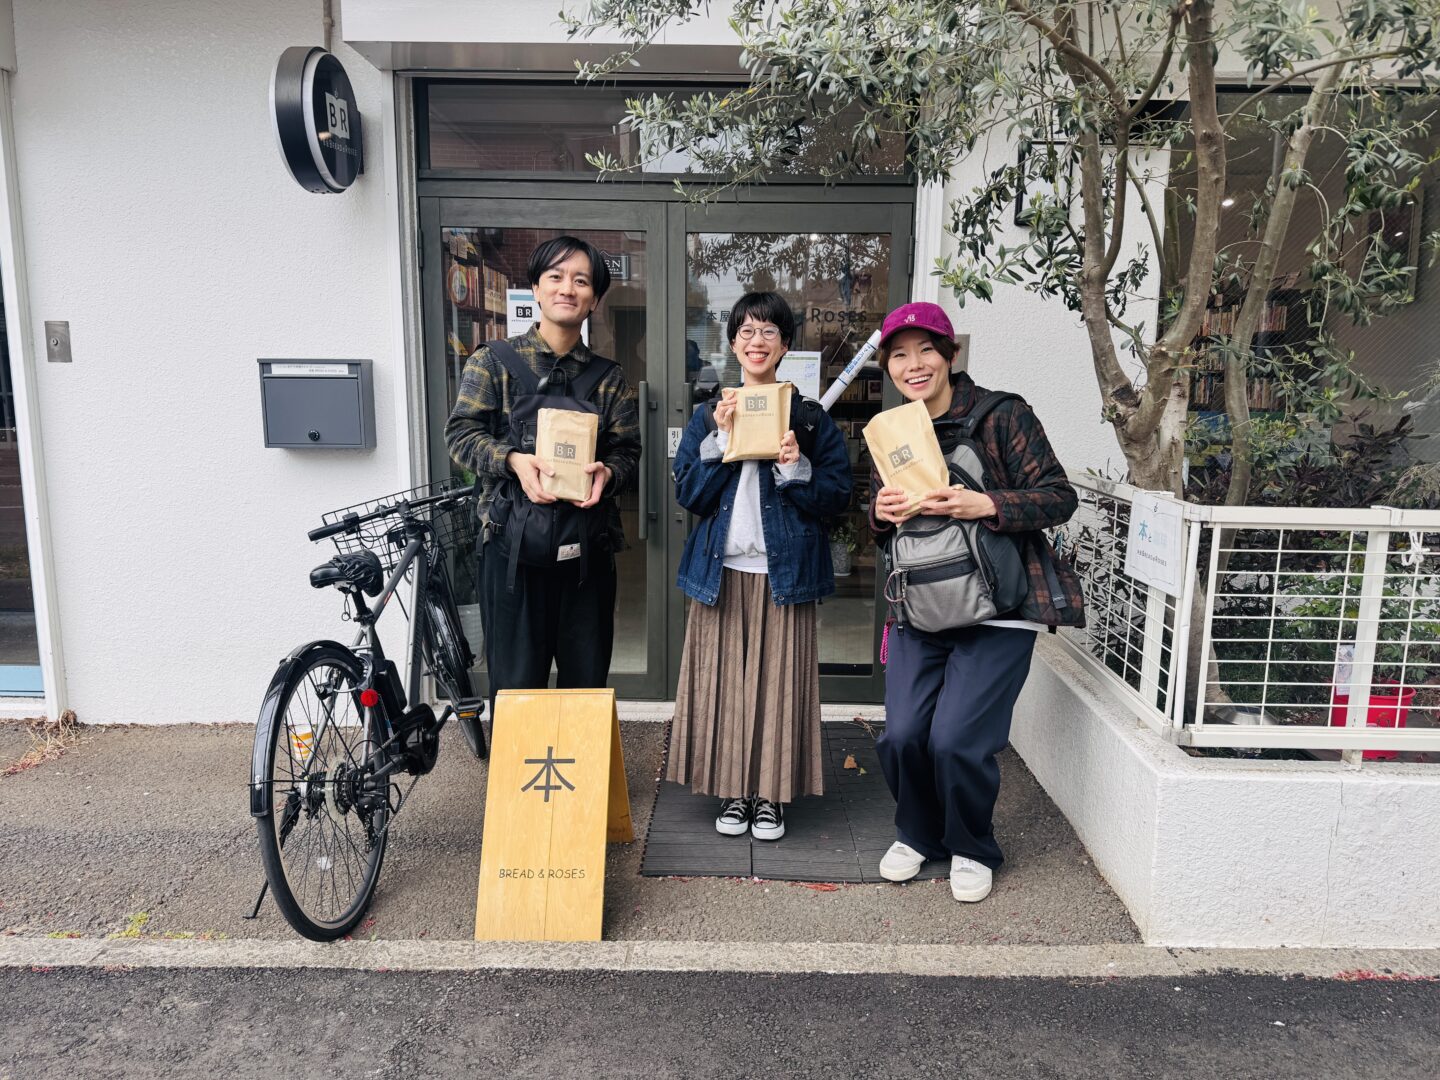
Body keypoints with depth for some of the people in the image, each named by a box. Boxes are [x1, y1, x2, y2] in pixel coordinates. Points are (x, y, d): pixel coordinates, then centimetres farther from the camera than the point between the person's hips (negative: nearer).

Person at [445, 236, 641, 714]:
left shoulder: (608, 377, 11)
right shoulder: (493, 361, 3)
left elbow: (628, 449, 8)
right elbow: (461, 432, -2)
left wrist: (606, 472, -14)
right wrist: (513, 460, -20)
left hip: (588, 545, 3)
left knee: (588, 680, 12)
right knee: (515, 683, 3)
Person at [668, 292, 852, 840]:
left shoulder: (810, 418, 5)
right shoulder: (707, 417, 8)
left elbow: (838, 495, 1)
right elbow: (688, 495, -1)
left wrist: (795, 469, -15)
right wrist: (721, 439, -11)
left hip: (784, 573, -1)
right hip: (722, 571, 1)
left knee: (779, 680, 2)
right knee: (724, 679, 4)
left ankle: (771, 795, 19)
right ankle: (733, 791, 21)